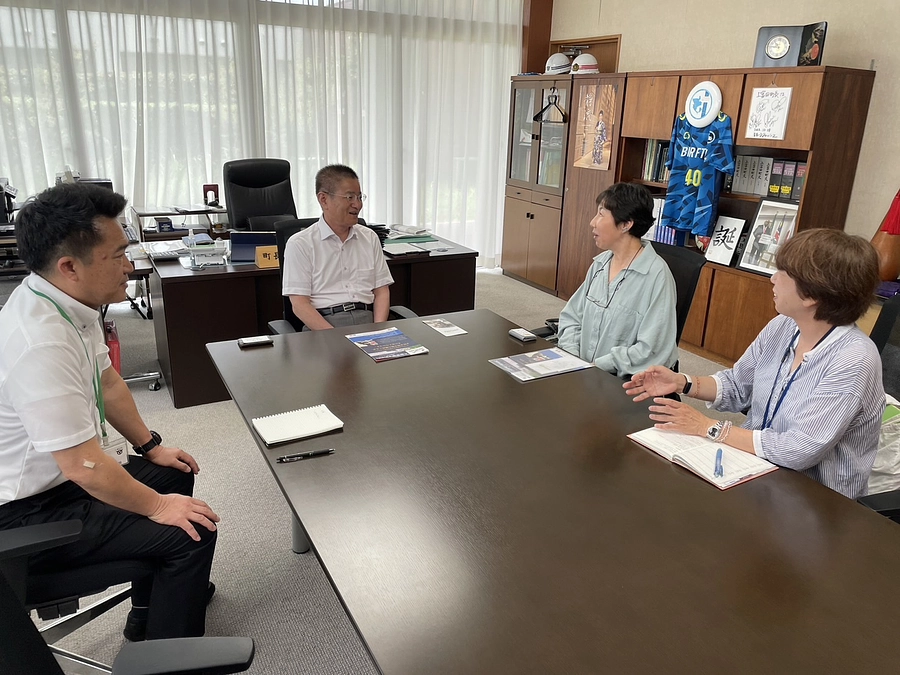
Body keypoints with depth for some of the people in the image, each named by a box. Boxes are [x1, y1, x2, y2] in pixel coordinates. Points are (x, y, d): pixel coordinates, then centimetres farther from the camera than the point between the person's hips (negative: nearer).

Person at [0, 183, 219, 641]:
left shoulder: (70, 301, -5)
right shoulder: (40, 342, -34)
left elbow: (108, 382, 10)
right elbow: (83, 467, -30)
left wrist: (151, 447, 13)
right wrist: (157, 507, -16)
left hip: (57, 474, 10)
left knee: (175, 474, 21)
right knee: (190, 533, -14)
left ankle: (149, 610, 36)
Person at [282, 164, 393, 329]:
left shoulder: (370, 238, 16)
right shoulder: (300, 244, 2)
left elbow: (381, 291, 13)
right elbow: (299, 304, -4)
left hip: (367, 319, 4)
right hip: (320, 326, -3)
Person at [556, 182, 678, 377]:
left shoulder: (656, 275, -14)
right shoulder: (600, 264, 6)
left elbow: (653, 351, -17)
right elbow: (571, 317, 11)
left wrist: (595, 367, -16)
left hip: (626, 385, -6)